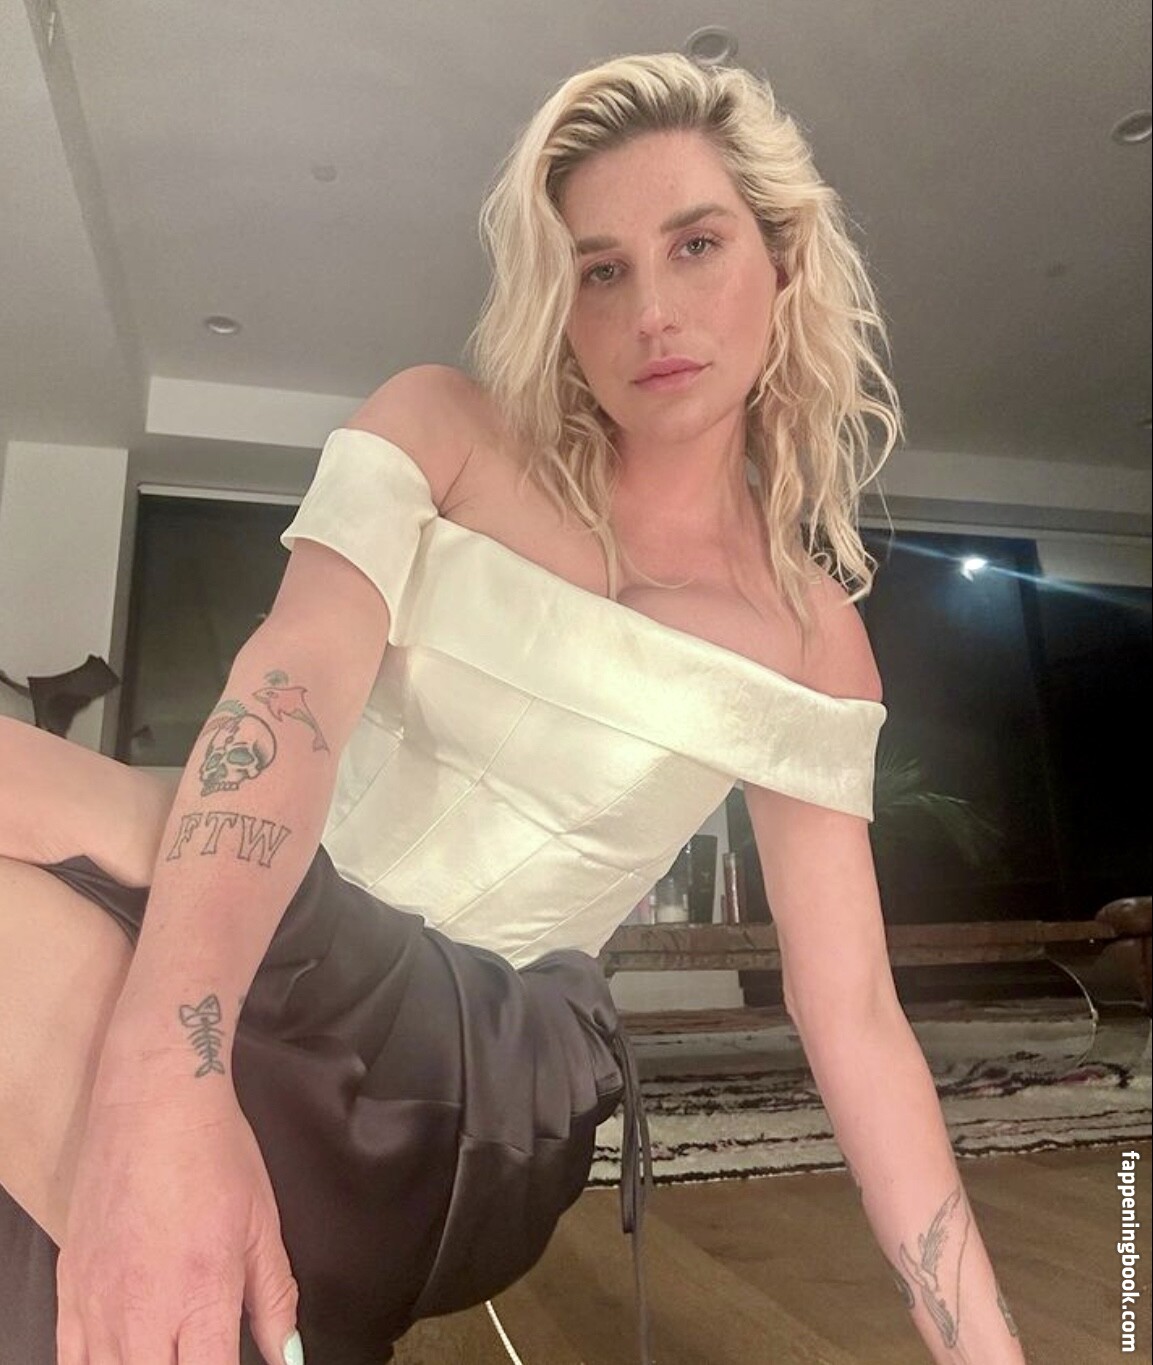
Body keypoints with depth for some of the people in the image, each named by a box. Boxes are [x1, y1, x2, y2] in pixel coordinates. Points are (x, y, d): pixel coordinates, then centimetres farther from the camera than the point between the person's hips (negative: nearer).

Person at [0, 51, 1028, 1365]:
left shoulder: (814, 639, 1)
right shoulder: (442, 430, 0)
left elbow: (851, 1013, 1)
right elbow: (297, 682, -19)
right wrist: (166, 1071, -36)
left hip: (490, 1048, -1)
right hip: (281, 944, 2)